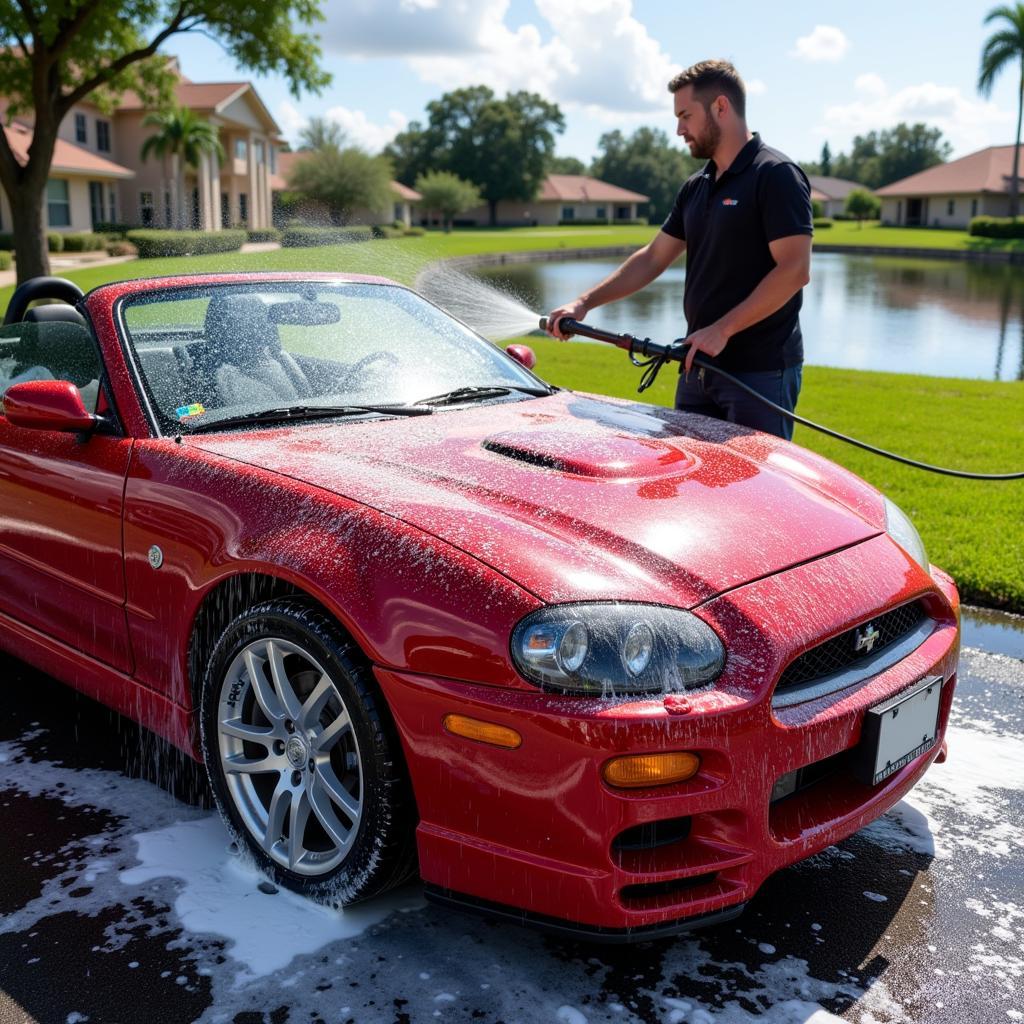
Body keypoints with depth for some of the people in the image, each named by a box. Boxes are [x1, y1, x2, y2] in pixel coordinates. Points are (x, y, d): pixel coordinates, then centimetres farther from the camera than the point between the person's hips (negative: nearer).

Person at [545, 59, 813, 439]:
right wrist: (585, 302, 11)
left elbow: (795, 269, -18)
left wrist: (723, 328, -22)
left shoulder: (776, 175, -9)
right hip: (699, 365, 8)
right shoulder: (696, 187, 15)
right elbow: (653, 258, 19)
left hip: (760, 371, -8)